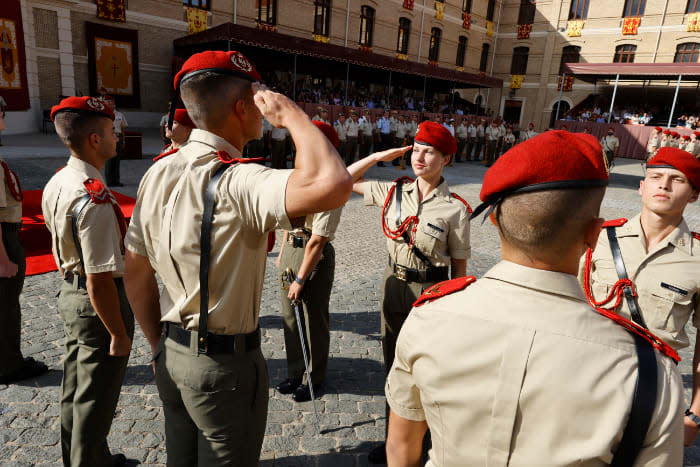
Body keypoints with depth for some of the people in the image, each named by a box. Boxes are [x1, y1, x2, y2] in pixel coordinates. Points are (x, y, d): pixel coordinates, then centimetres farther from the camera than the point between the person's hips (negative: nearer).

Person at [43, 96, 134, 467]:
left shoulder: (55, 184, 3)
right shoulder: (95, 198, -28)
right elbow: (100, 281, -28)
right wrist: (119, 334, -19)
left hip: (69, 293, 10)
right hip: (97, 303, -10)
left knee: (75, 393, 25)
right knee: (95, 401, 10)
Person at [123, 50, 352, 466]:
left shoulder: (158, 173, -1)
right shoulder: (236, 182, -26)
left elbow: (136, 276, 6)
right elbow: (332, 185, -45)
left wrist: (160, 346, 16)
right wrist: (291, 113, -26)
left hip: (172, 357, 7)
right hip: (224, 366, -7)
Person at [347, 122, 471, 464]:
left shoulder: (455, 208, -14)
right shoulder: (394, 192, -2)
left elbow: (460, 265, -8)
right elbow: (347, 180, 10)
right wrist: (379, 156, -1)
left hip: (430, 291, -4)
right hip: (394, 285, 5)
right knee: (393, 364, 18)